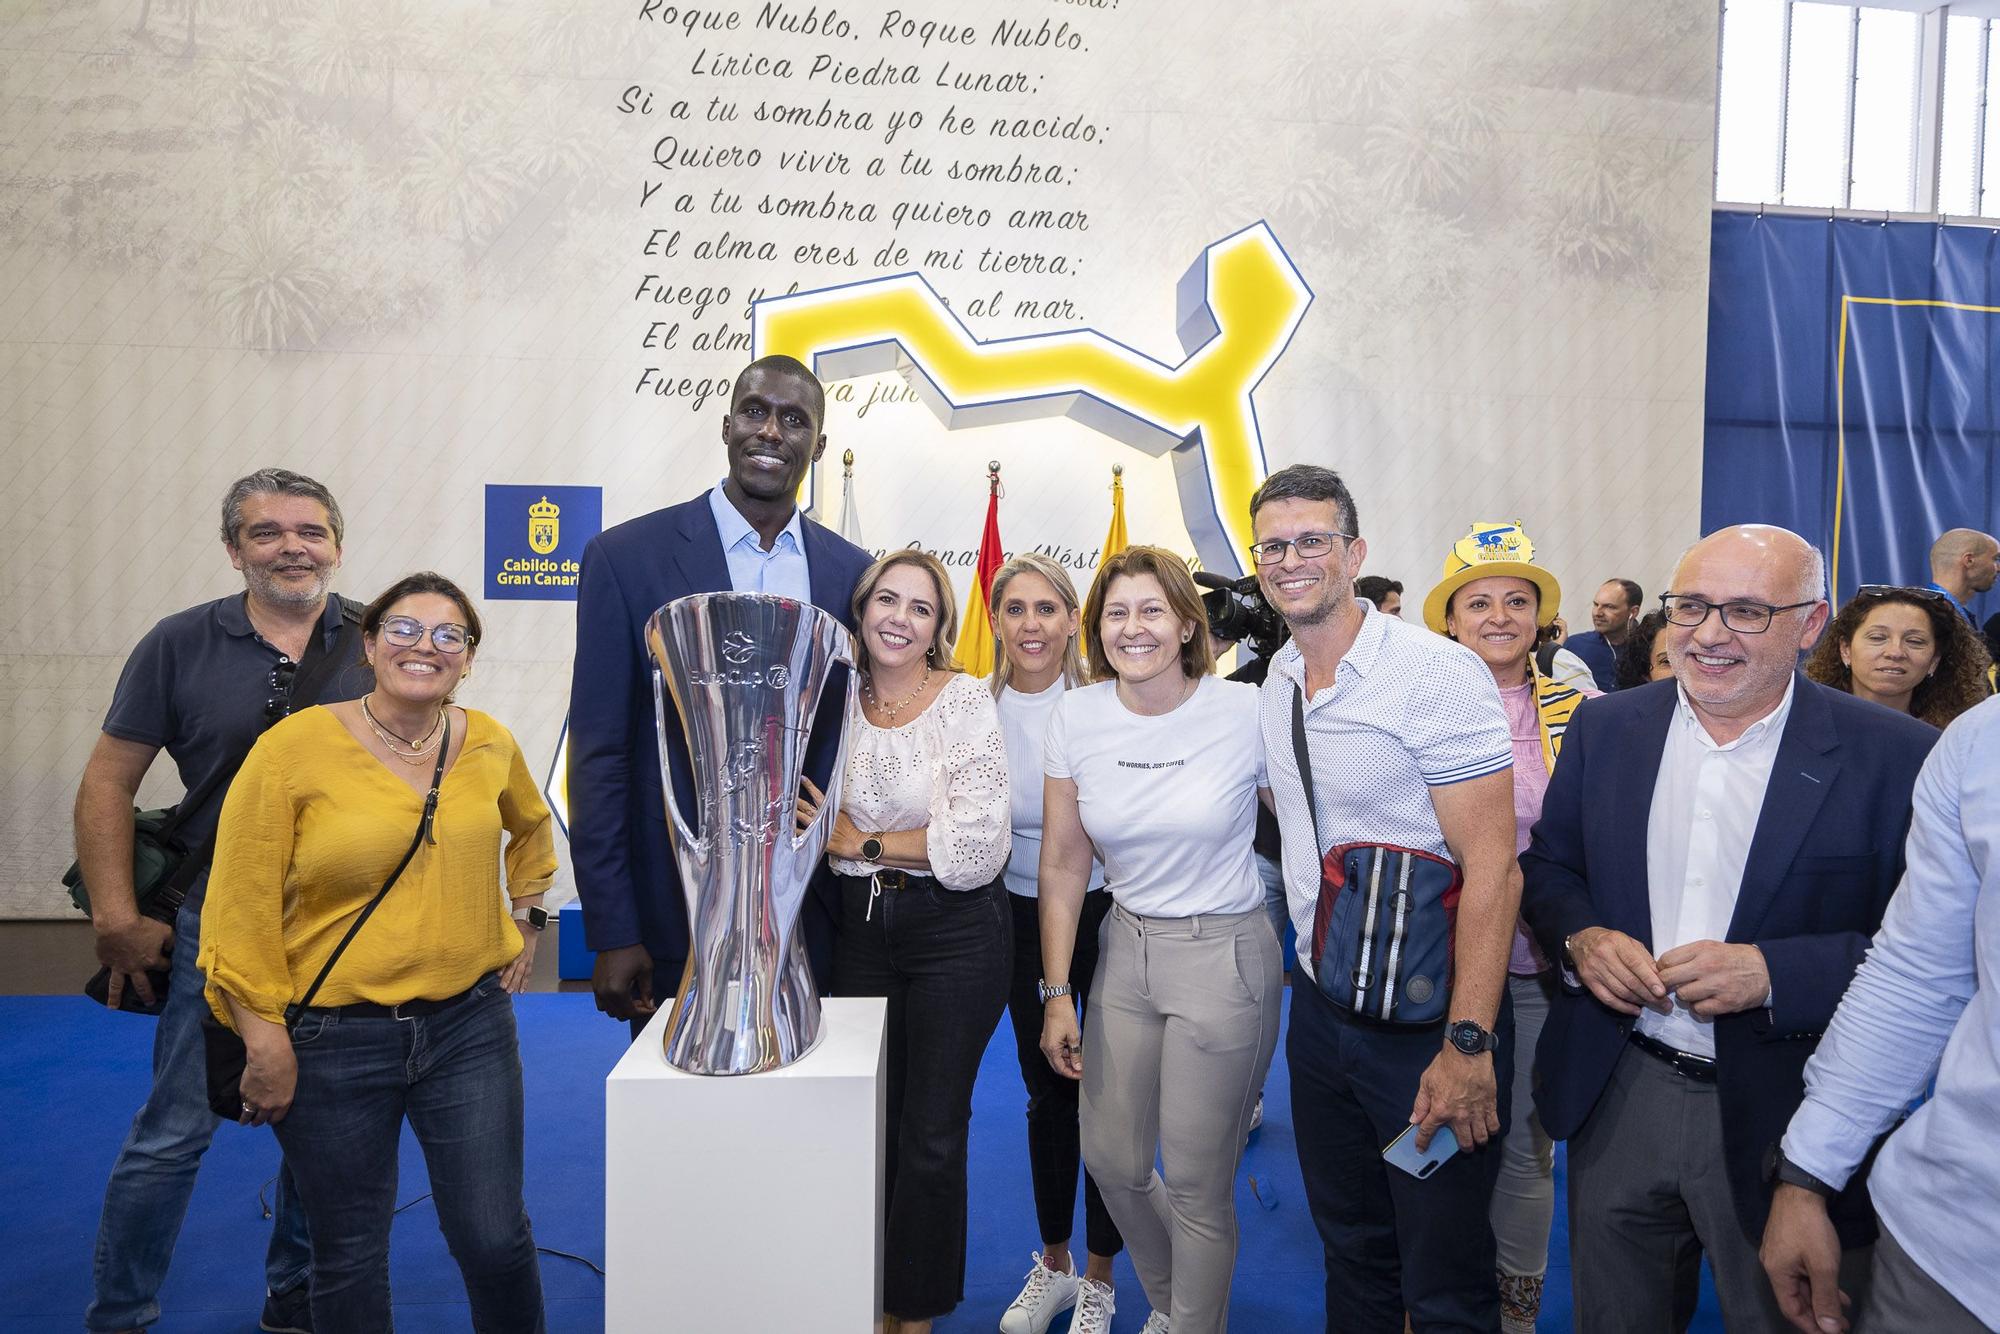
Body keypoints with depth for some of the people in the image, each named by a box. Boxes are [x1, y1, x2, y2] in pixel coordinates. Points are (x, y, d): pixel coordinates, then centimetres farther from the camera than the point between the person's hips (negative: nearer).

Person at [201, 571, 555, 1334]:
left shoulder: (489, 744, 1)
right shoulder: (295, 748, -10)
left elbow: (531, 826, 23)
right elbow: (240, 910, -8)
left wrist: (527, 915, 15)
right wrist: (265, 1045, -8)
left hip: (469, 1026, 2)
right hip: (332, 1040, -2)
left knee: (495, 1240, 6)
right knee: (349, 1256, 14)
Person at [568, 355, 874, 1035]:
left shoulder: (851, 572, 3)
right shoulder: (626, 557, -7)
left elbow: (853, 744, 8)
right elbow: (598, 756, -7)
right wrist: (611, 935, -8)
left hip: (811, 920, 3)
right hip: (675, 918, -2)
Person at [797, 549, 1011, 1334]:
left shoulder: (967, 702, -12)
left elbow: (978, 848, -19)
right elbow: (822, 831, 14)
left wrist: (863, 843, -13)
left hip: (954, 930, -4)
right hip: (859, 926, 4)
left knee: (931, 1137, 7)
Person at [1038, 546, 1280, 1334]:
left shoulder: (1246, 713, -13)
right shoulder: (1076, 716, -4)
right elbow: (1063, 864, 0)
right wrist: (1057, 994, 1)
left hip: (1224, 955, -4)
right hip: (1125, 947, 4)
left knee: (1195, 1181, 4)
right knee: (1112, 1158, 15)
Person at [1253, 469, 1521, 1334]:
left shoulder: (1438, 673, -18)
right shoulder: (1278, 678, 5)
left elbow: (1492, 867, -21)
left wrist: (1468, 1043, -24)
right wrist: (1311, 954, 13)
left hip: (1426, 1018, -6)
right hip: (1320, 1005, 6)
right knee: (1350, 1249, 22)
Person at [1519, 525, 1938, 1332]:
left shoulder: (1894, 758, -10)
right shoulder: (1605, 728, 0)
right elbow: (1547, 865, 8)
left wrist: (1774, 971, -24)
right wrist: (1579, 937, -12)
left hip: (1783, 1117, -2)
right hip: (1615, 1100, 3)